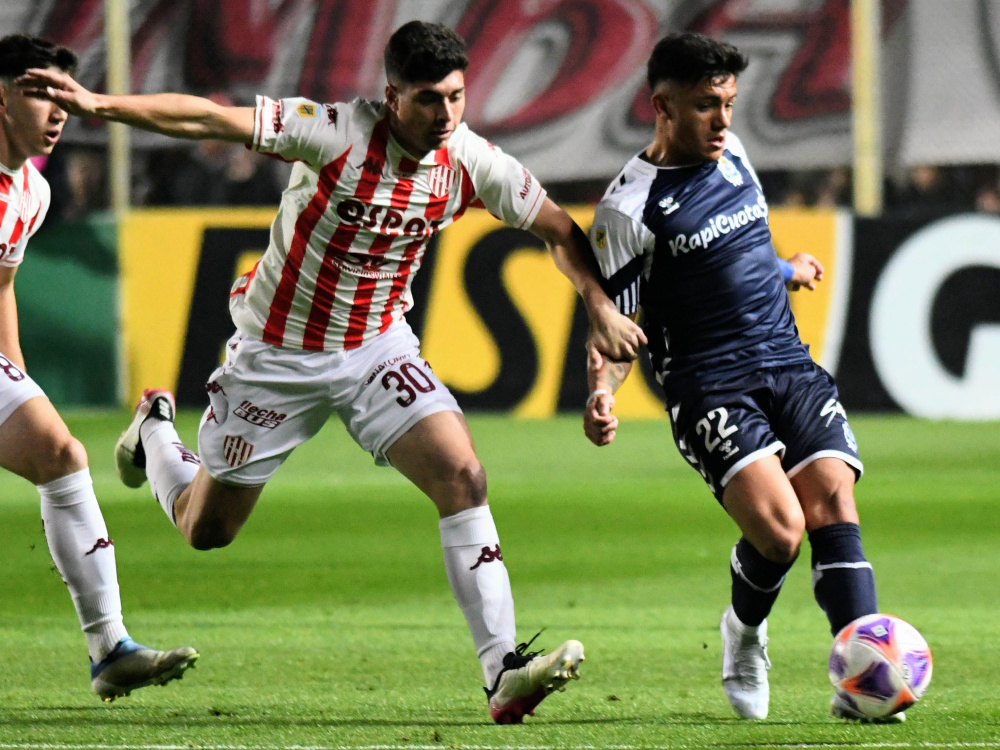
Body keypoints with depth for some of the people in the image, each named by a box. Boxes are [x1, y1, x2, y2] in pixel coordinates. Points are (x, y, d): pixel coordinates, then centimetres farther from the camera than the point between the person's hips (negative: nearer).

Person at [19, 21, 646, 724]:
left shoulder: (472, 161, -11)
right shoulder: (337, 133, -25)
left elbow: (559, 229, 4)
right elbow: (209, 119, -29)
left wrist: (602, 309, -9)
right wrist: (98, 104, -37)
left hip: (378, 347, 3)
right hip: (277, 351, -3)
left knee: (463, 476, -21)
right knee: (206, 528, 10)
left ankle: (504, 671, -21)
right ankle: (155, 430, 46)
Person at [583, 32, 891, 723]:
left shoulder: (731, 153, 12)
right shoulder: (631, 205, -8)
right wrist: (602, 392, -22)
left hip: (791, 367, 6)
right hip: (710, 388, -6)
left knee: (833, 502, -16)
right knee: (780, 528, -22)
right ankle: (745, 632, 11)